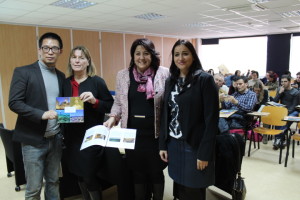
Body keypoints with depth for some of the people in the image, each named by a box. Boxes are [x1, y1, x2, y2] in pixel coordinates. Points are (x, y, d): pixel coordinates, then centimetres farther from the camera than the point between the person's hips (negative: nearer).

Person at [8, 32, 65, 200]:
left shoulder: (61, 76, 10)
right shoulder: (23, 72, -5)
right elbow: (14, 103, -12)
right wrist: (42, 114, -23)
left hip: (56, 139, 4)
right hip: (34, 139, -4)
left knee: (53, 183, 16)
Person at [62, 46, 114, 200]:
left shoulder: (97, 81, -7)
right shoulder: (66, 83, 6)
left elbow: (111, 106, -6)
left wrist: (94, 101, -22)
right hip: (72, 137, 5)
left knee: (89, 177, 1)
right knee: (79, 175, 16)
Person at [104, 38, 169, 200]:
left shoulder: (164, 73, -4)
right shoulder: (123, 75, 4)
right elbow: (118, 103, 11)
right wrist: (113, 118, -7)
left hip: (155, 133, -1)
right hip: (132, 133, 2)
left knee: (156, 172, 15)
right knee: (137, 172, 15)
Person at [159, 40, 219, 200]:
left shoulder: (205, 80, -10)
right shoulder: (170, 82, 8)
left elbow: (211, 119, -13)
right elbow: (165, 115, 10)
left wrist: (204, 153, -15)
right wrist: (163, 144, 7)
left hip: (194, 146, -5)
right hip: (173, 144, 5)